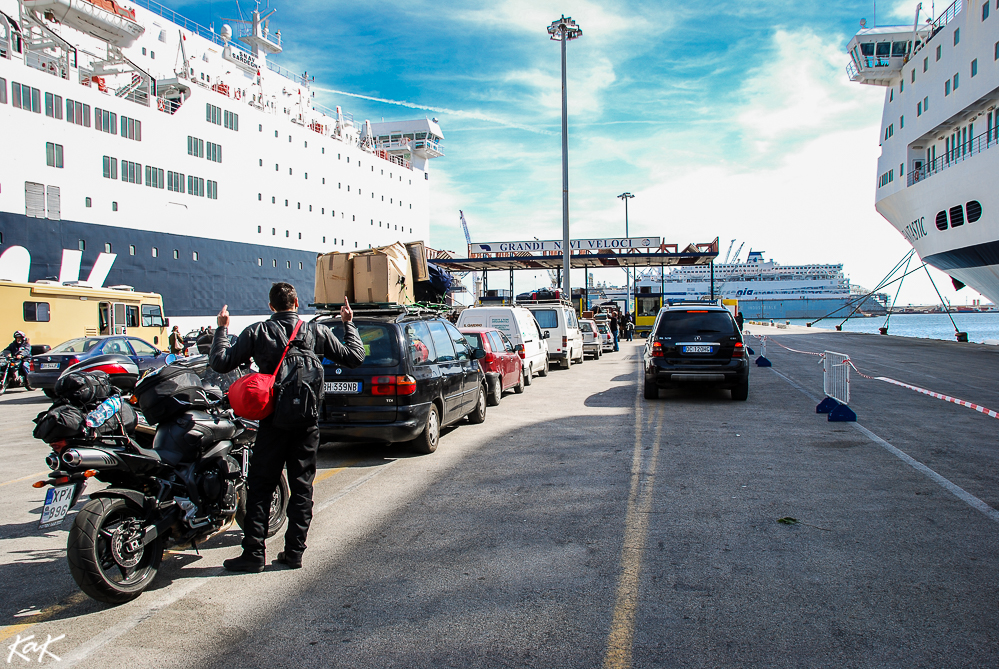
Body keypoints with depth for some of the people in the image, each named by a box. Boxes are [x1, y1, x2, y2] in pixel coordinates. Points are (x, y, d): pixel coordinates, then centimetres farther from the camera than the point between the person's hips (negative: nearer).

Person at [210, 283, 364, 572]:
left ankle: (253, 552, 6)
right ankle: (294, 551, 13)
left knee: (261, 487, 7)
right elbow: (354, 356, 4)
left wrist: (222, 329, 11)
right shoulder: (317, 331, -1)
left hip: (272, 421, -1)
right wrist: (349, 324, 17)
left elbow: (220, 363, -3)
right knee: (302, 487, 10)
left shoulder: (256, 332, -5)